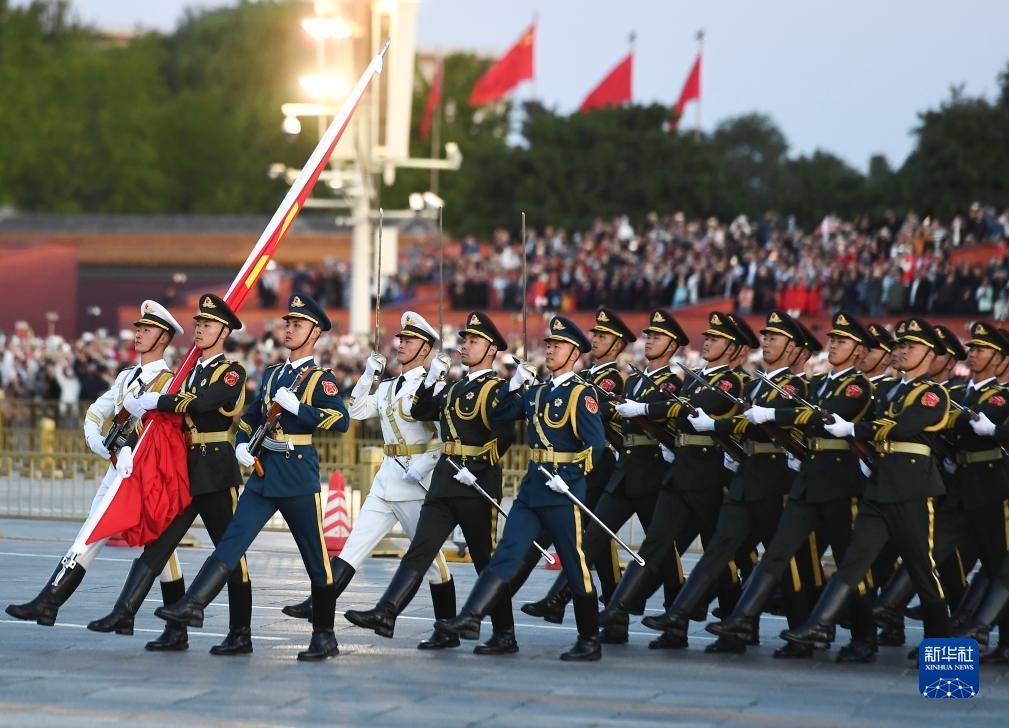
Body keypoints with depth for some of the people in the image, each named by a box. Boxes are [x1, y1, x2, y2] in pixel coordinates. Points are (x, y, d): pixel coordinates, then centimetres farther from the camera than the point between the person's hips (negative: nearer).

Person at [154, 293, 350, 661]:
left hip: (299, 477, -5)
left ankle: (325, 637, 11)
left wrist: (296, 407, -19)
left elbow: (341, 420, -17)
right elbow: (250, 416, 24)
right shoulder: (272, 374, 17)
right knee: (232, 541, -8)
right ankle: (193, 605, -18)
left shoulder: (320, 378, -2)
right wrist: (242, 445, 5)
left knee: (316, 559, 3)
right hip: (263, 473, 5)